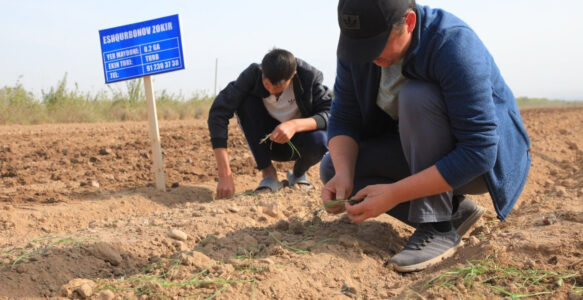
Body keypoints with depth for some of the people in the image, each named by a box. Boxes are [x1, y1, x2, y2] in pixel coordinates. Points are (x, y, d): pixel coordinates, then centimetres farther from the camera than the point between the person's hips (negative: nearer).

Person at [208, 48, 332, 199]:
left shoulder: (310, 77, -24)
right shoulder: (252, 75, -25)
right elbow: (218, 113, -31)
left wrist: (295, 125, -45)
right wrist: (225, 175, -39)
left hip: (299, 138, 0)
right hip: (268, 142, 1)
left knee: (318, 141, -35)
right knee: (246, 102, -27)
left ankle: (298, 174, 1)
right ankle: (268, 174, -19)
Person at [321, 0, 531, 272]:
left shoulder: (453, 45, -31)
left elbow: (479, 152, -34)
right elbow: (343, 118, -8)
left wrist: (394, 194, -36)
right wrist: (343, 174, -28)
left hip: (488, 161, -7)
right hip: (419, 152, 7)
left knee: (416, 96, -32)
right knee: (332, 167, -9)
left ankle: (438, 227, -20)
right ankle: (454, 210, -1)